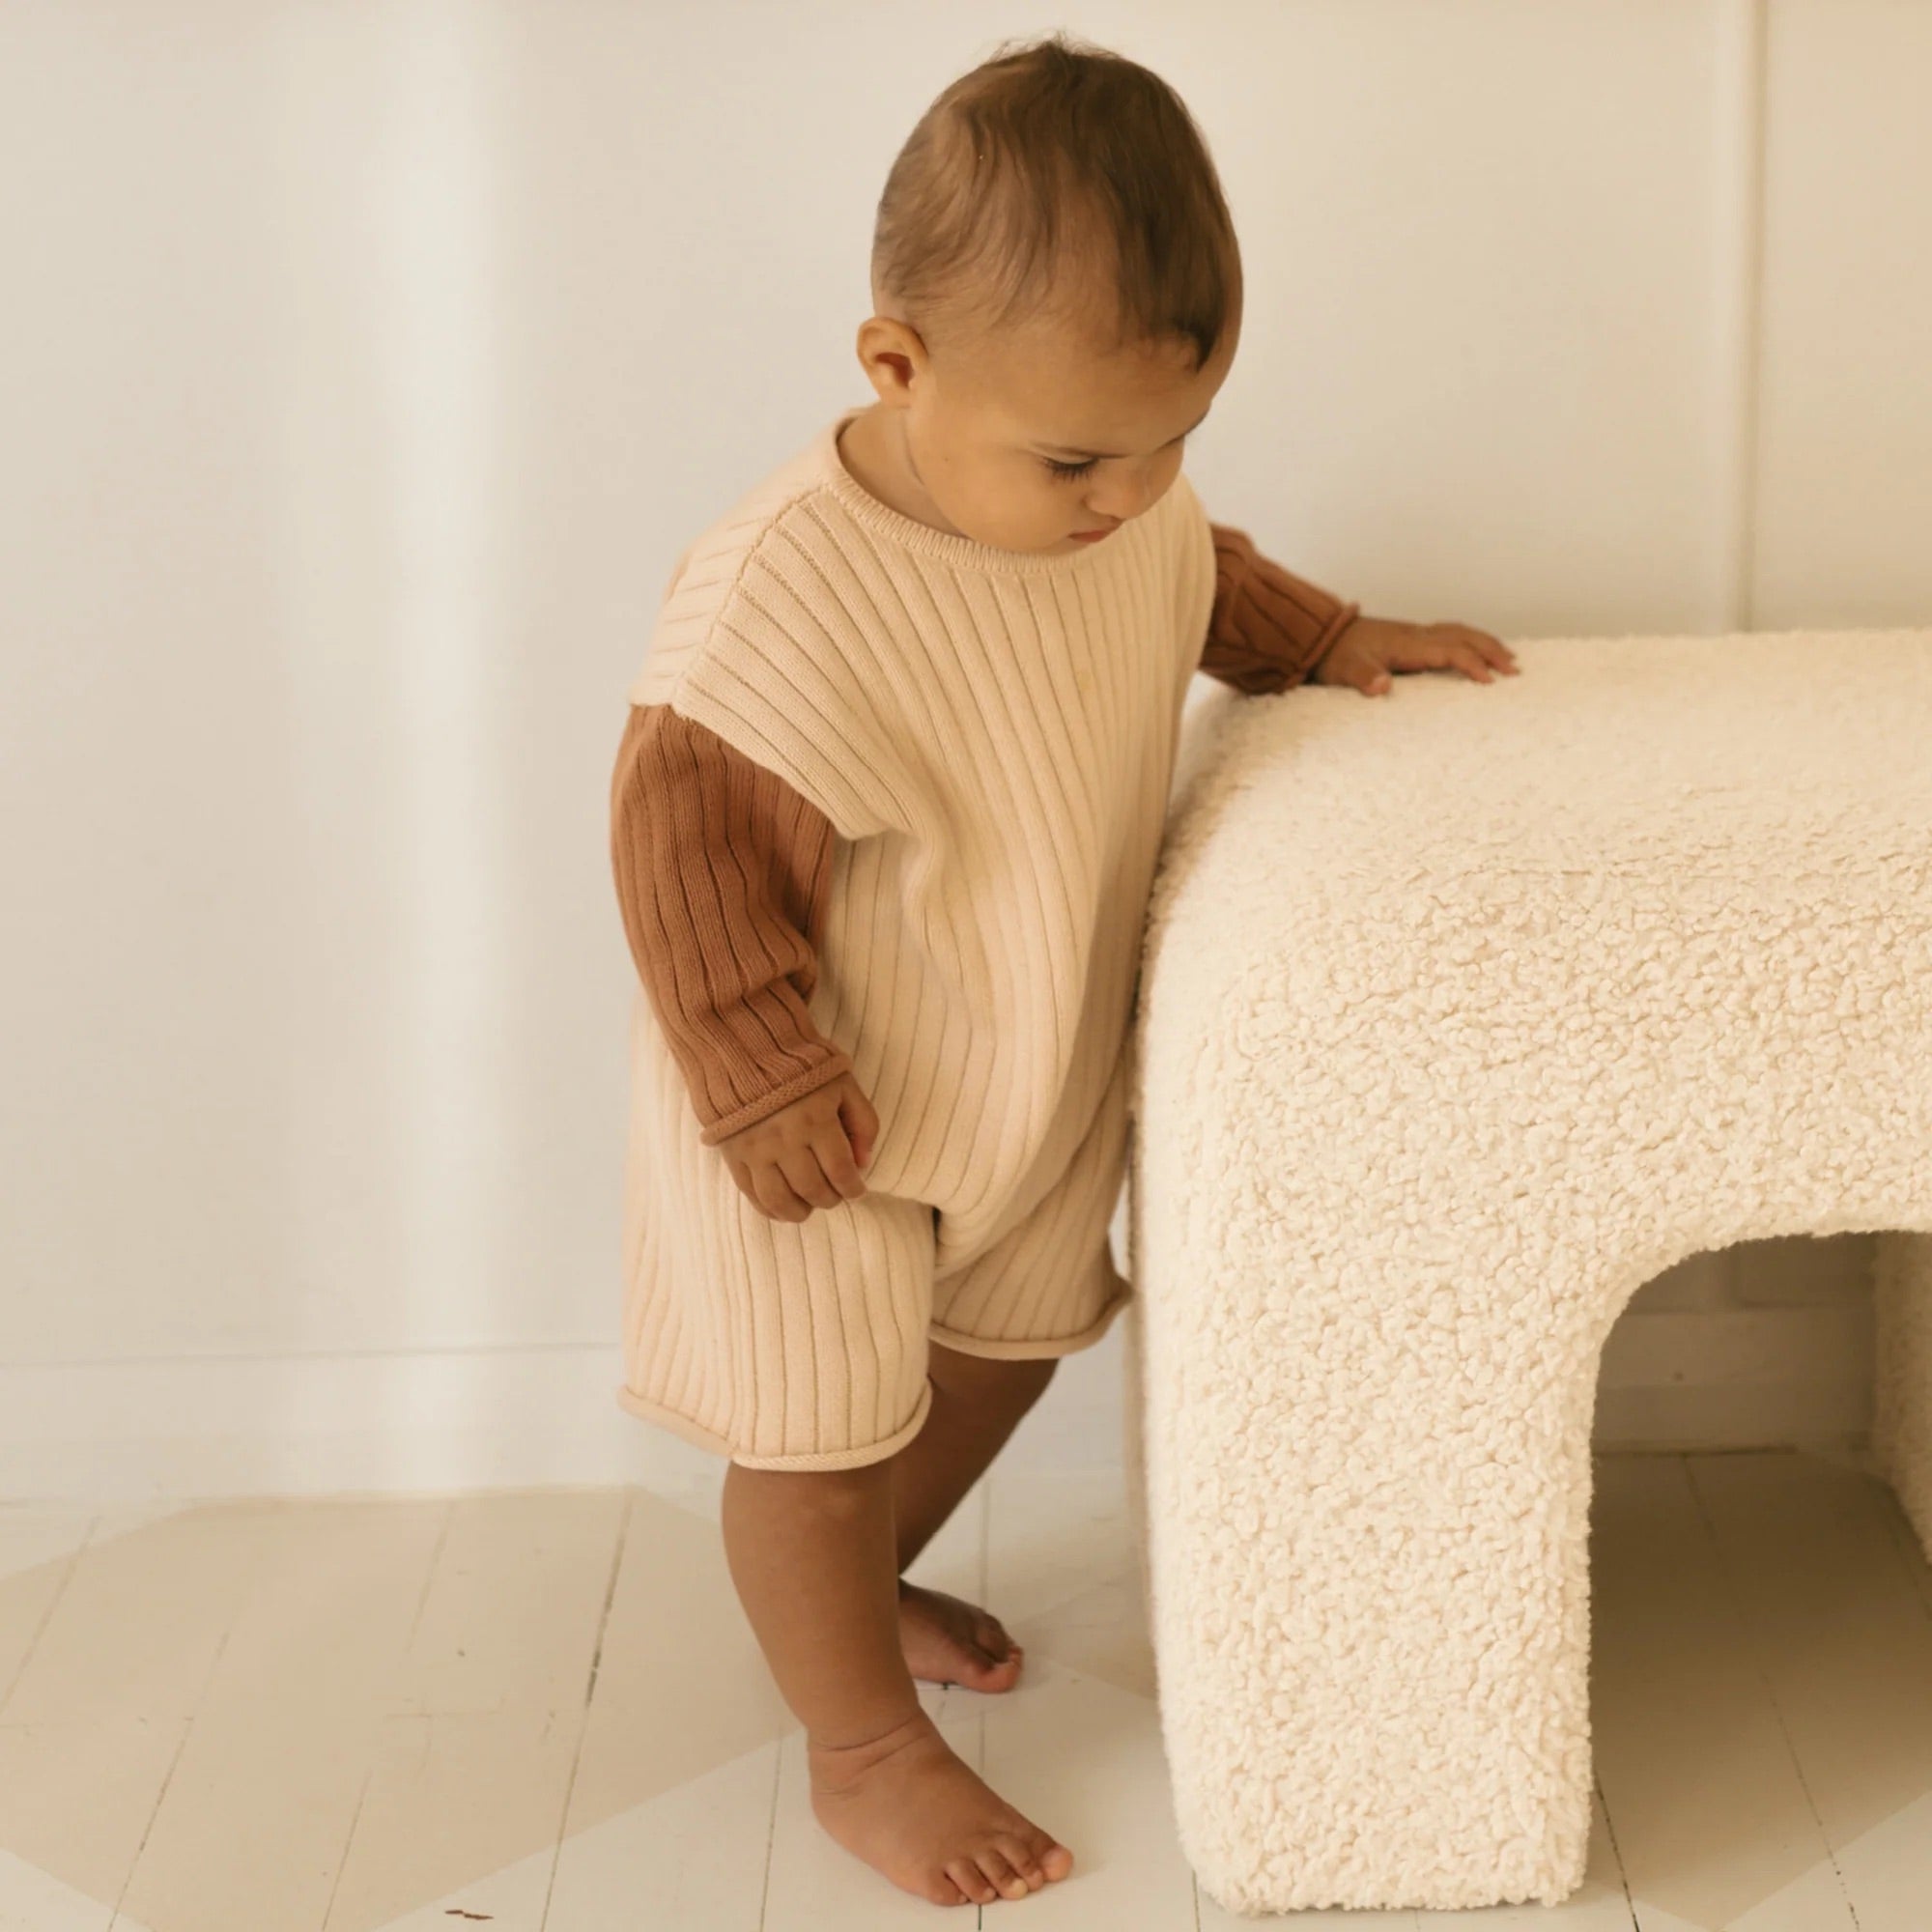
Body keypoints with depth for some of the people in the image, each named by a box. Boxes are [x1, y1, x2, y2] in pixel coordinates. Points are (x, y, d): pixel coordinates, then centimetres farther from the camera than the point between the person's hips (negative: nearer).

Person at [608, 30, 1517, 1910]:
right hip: (828, 1114, -7)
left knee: (1003, 1342, 25)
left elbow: (1208, 589, 16)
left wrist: (1333, 639, 6)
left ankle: (858, 1588, 52)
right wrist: (764, 1082, -24)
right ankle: (862, 1746, 28)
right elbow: (689, 838, -26)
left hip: (1031, 1077, 8)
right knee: (821, 1427, 6)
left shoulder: (1132, 508, -10)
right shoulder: (786, 592, -33)